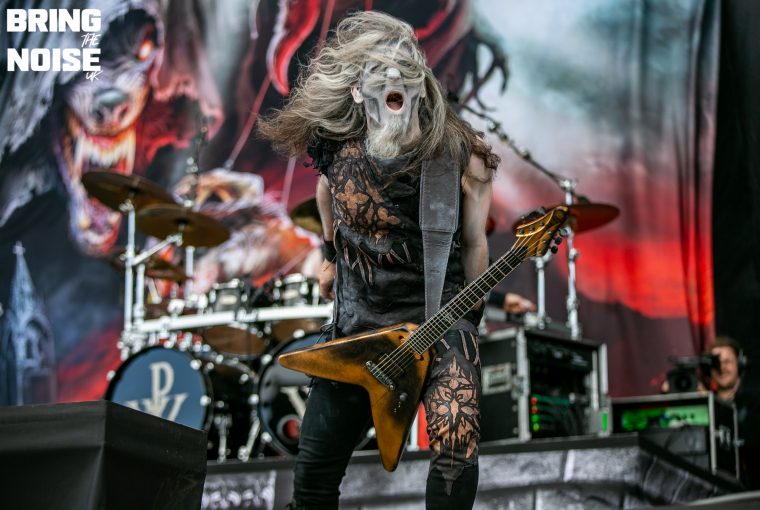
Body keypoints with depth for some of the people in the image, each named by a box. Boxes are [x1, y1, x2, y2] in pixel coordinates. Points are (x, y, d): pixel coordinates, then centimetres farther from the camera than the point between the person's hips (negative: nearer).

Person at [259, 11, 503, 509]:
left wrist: (469, 319, 0)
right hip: (358, 320, 3)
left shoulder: (458, 154, -13)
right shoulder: (335, 148, -6)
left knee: (457, 444, -26)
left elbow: (474, 241, -2)